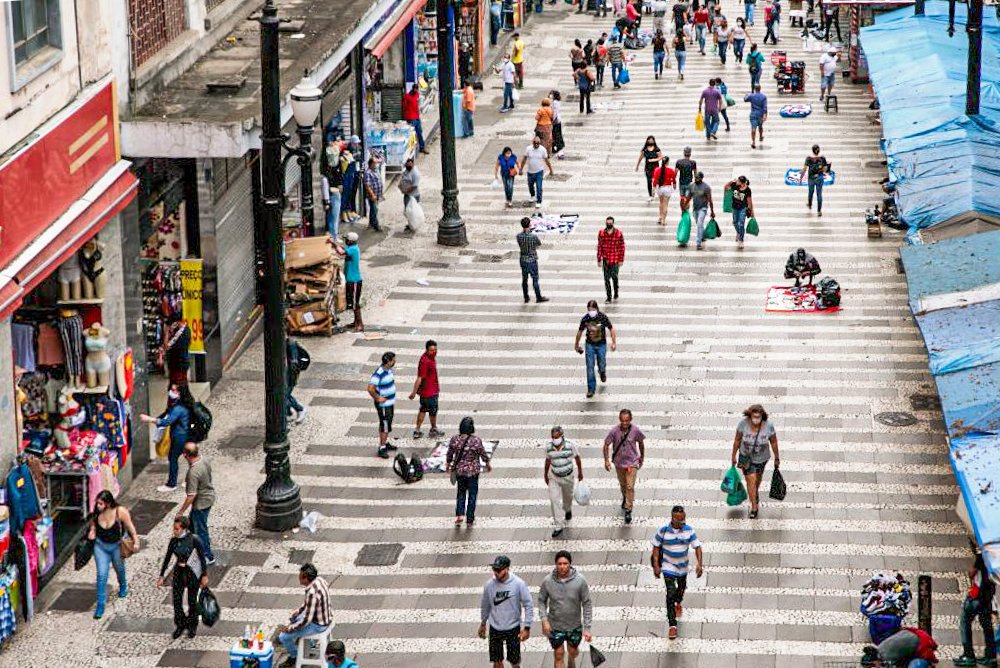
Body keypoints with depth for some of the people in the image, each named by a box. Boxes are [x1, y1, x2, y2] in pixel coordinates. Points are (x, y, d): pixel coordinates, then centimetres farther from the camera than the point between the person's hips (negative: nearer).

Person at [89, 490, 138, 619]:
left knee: (119, 569, 26)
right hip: (101, 546, 1)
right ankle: (100, 605, 3)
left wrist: (135, 541, -13)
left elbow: (130, 527, -14)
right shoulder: (96, 513, -15)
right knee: (101, 575, -4)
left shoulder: (120, 512, -26)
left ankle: (123, 587, 59)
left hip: (117, 546, -1)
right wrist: (92, 532, -15)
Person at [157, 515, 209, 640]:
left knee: (192, 601, 10)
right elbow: (167, 558, 3)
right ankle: (180, 625, 28)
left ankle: (192, 626, 31)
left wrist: (205, 576, -8)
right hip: (179, 572, 4)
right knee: (177, 600, 6)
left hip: (193, 573, -4)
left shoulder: (195, 540, -20)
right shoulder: (174, 541, -6)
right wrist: (162, 576, 5)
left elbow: (202, 558, -11)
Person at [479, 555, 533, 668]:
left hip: (513, 629, -2)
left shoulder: (519, 584, -17)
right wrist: (483, 624, 19)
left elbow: (528, 605, -10)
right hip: (495, 629, 2)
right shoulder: (489, 585, -9)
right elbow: (485, 606, 8)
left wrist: (527, 627, -13)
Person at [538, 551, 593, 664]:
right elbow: (541, 601, -2)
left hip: (575, 626, 1)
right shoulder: (547, 581, -16)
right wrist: (544, 620, -15)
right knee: (559, 655, 6)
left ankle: (571, 662, 55)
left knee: (573, 652, 22)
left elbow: (587, 604, -11)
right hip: (555, 626, -1)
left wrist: (587, 628, -13)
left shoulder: (580, 581, -18)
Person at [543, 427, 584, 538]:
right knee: (554, 500, -9)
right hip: (554, 477, 0)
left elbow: (577, 457, -6)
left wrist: (580, 472, 4)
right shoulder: (549, 448, -17)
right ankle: (558, 526, -3)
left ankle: (568, 509, 58)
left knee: (568, 496, 23)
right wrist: (545, 475, 13)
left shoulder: (570, 446, -24)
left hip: (568, 477, 0)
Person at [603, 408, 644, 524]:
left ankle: (628, 510, 1)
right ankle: (625, 498, 51)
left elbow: (641, 442, 1)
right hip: (619, 462, 2)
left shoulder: (636, 431, -18)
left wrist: (642, 457, 12)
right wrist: (606, 460, -17)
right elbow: (606, 445, -9)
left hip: (632, 463, -2)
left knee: (630, 487, -8)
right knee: (622, 485, 21)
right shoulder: (614, 431, -19)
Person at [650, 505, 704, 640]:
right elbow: (656, 547, -9)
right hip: (668, 566, -3)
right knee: (671, 592, -13)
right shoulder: (663, 530, -19)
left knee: (681, 587, 26)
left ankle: (678, 603, 62)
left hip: (683, 566, 3)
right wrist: (656, 566, -13)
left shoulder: (689, 530, -14)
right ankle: (672, 625, -10)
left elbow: (697, 547, -11)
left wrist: (700, 564, -23)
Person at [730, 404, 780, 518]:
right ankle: (754, 507, 12)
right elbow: (737, 440, -13)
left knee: (758, 477, 26)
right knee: (751, 480, -5)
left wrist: (777, 458, 0)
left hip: (761, 457, 1)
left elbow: (774, 442, -12)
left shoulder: (768, 426, -29)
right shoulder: (743, 424, -28)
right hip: (746, 456, -1)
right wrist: (734, 456, -3)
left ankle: (756, 493, 58)